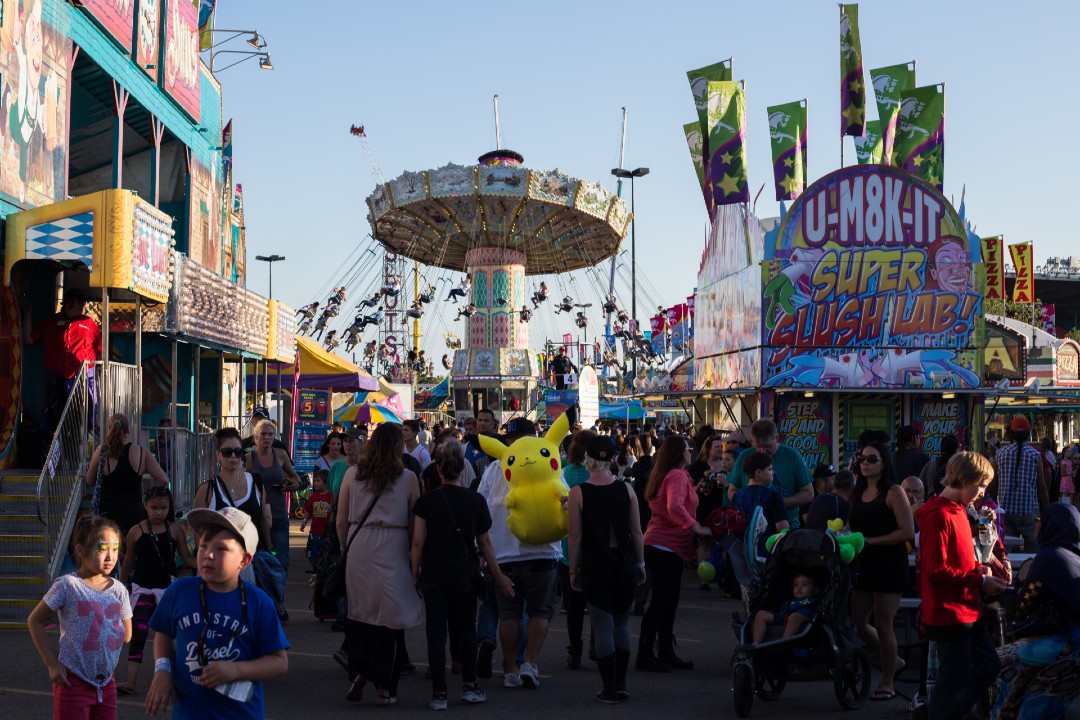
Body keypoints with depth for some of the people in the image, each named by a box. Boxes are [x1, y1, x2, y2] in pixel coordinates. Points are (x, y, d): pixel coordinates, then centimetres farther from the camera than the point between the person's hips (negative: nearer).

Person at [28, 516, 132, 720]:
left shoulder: (118, 589, 2)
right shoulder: (67, 585, -11)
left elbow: (126, 634, 13)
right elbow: (35, 621, -5)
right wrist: (51, 663, -9)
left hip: (106, 682, 5)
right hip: (73, 681, -5)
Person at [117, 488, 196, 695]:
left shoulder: (175, 530, -2)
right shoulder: (136, 532, -3)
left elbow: (187, 559, 0)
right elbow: (128, 561, 9)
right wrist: (121, 586, 17)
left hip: (168, 588, 1)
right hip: (142, 589, -1)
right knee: (137, 635, -8)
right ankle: (131, 681, -10)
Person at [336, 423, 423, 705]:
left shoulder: (353, 474, 3)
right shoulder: (407, 478, -2)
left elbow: (341, 522, 7)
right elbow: (414, 523, 3)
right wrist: (414, 554, 16)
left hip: (358, 552, 2)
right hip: (393, 552, -2)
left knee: (357, 615, 13)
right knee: (389, 617, 5)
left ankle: (358, 673, 5)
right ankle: (384, 687, 8)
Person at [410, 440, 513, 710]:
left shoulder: (427, 500, -6)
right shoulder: (476, 500, -3)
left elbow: (418, 542, -7)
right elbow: (484, 542, 2)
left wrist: (415, 574, 4)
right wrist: (498, 576, 10)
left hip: (433, 574, -1)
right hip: (465, 575, 1)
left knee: (437, 631, 3)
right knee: (466, 629, 15)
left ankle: (439, 693, 2)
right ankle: (469, 686, 16)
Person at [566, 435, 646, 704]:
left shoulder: (578, 493, -8)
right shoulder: (626, 490, -1)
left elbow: (575, 536, -6)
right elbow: (636, 532, 3)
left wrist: (574, 569, 3)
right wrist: (640, 564, 13)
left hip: (595, 567, -3)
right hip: (625, 565, 3)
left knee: (603, 628, 3)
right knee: (622, 623, 17)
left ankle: (610, 689, 7)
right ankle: (620, 685, 18)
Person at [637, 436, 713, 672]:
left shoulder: (662, 475, 16)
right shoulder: (677, 476, -14)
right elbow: (675, 507, -29)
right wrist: (697, 528, -26)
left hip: (657, 544, 10)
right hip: (667, 546, -10)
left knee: (667, 600, 13)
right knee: (663, 601, -7)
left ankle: (666, 653, 18)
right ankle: (645, 654, -3)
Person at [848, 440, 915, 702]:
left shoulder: (893, 492, -8)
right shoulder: (858, 493, 12)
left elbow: (908, 531, -15)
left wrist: (871, 541, -17)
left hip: (889, 564, -7)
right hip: (863, 564, 7)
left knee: (883, 624, -1)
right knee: (856, 622, 6)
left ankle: (887, 683, 13)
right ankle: (893, 661, 29)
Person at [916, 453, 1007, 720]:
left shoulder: (957, 510, 12)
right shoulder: (939, 516, -19)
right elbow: (936, 570, -22)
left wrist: (977, 567, 4)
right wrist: (980, 581, -16)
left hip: (967, 610, 10)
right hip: (949, 613, -10)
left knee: (988, 667, 18)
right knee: (955, 680, -2)